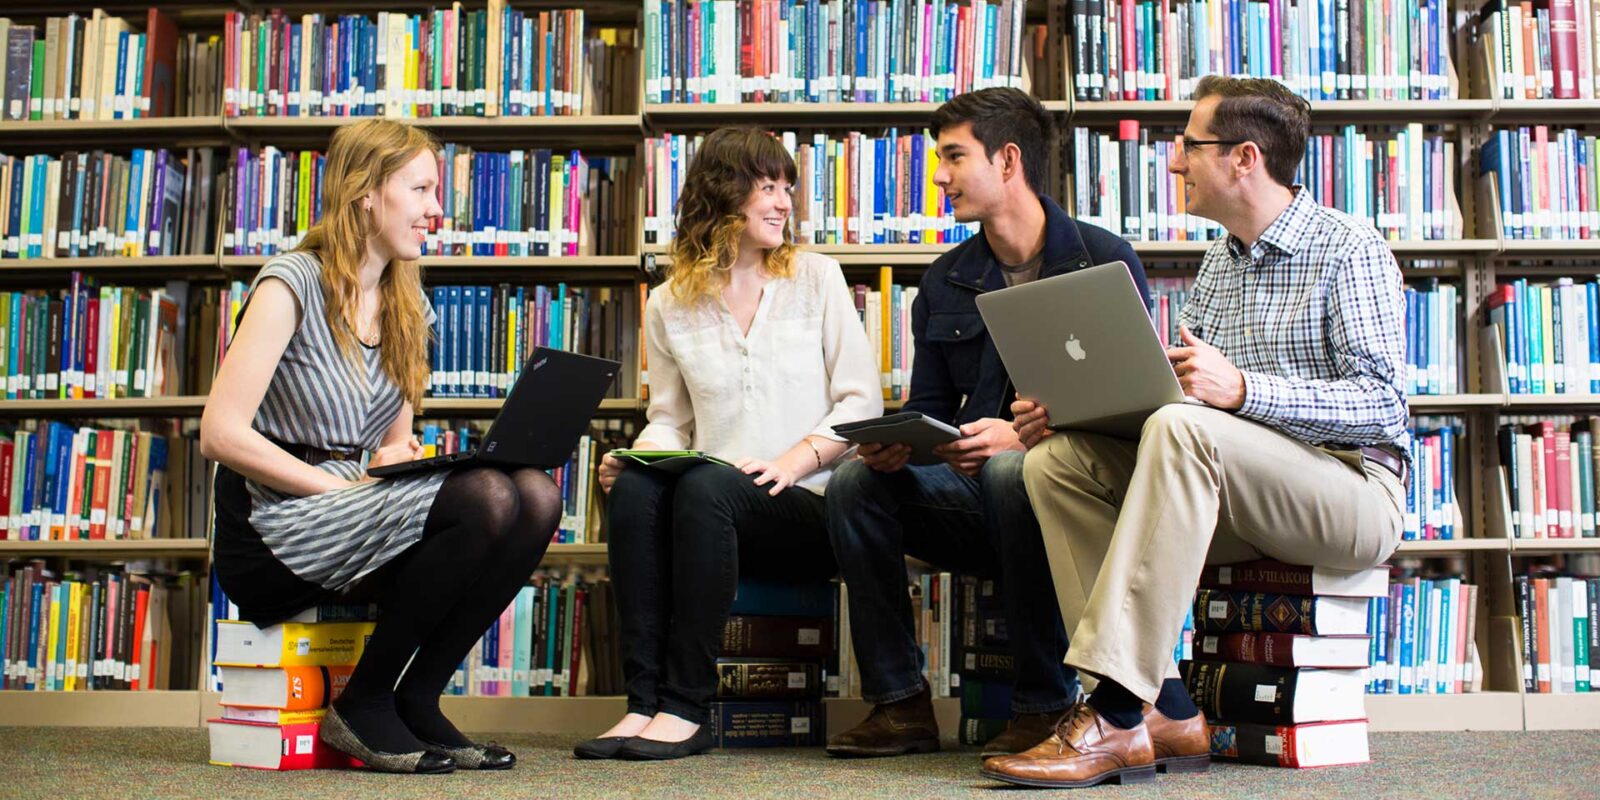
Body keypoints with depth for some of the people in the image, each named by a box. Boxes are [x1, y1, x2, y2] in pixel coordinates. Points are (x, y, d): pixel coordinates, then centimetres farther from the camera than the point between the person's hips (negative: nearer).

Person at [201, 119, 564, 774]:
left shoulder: (408, 307, 14)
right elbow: (221, 434, -16)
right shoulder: (292, 284, -8)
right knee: (486, 499, -29)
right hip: (273, 533, -7)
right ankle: (364, 705, -12)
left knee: (537, 497, -19)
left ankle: (416, 701, -8)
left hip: (349, 519, 7)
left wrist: (402, 455, -6)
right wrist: (349, 490, -18)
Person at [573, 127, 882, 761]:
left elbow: (862, 401, 3)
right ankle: (644, 701, -27)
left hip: (808, 507, -2)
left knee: (707, 484, -32)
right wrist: (637, 454, -8)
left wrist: (796, 459, -14)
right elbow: (669, 419, 16)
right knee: (634, 486, -29)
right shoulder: (670, 304, 14)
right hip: (708, 514, 2)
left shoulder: (816, 277, 8)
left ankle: (687, 708, -27)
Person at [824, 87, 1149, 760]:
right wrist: (894, 447, -11)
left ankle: (1045, 704, -23)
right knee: (855, 483, -18)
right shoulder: (944, 282, 13)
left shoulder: (1106, 261, -3)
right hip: (977, 499, 5)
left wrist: (1023, 436, -27)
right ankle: (899, 704, -12)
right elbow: (927, 407, 14)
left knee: (1012, 472, -37)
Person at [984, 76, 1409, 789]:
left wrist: (1243, 389, -29)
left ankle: (1117, 716, -37)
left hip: (1352, 488, -7)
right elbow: (1164, 385, 15)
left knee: (1182, 428, -35)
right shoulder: (1221, 262, 18)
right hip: (1234, 493, 7)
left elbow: (1383, 404, -16)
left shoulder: (1349, 249, -5)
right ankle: (1163, 712, -21)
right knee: (1055, 462, -13)